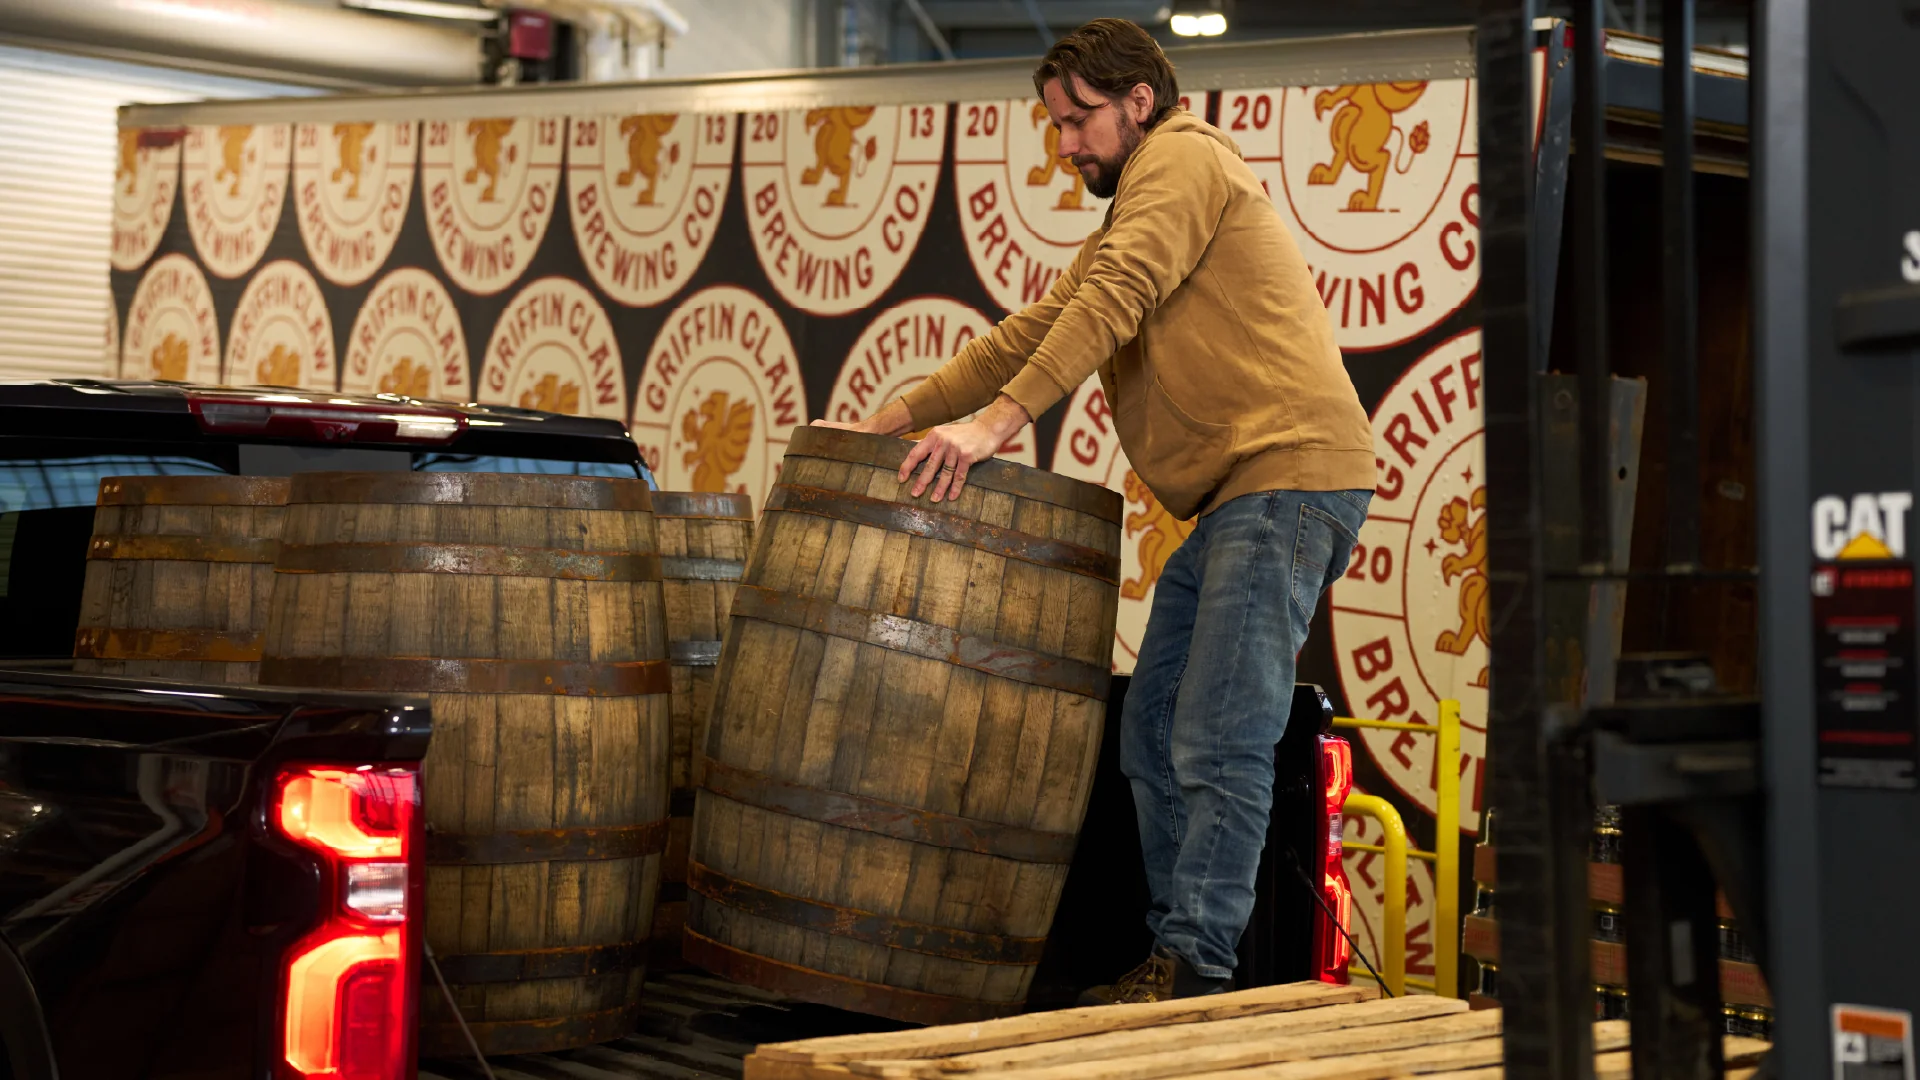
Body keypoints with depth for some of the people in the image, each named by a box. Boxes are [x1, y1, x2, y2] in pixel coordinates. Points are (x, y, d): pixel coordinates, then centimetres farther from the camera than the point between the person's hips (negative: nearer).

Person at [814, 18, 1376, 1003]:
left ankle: (1195, 972, -12)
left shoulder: (1182, 157, -1)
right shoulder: (1129, 218, 29)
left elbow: (1112, 301, -16)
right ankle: (1174, 951, 12)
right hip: (1233, 498, 10)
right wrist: (896, 419, 15)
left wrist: (997, 422, -24)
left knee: (1217, 743, -13)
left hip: (1288, 476, -10)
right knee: (1153, 734, 8)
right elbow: (1035, 332, 24)